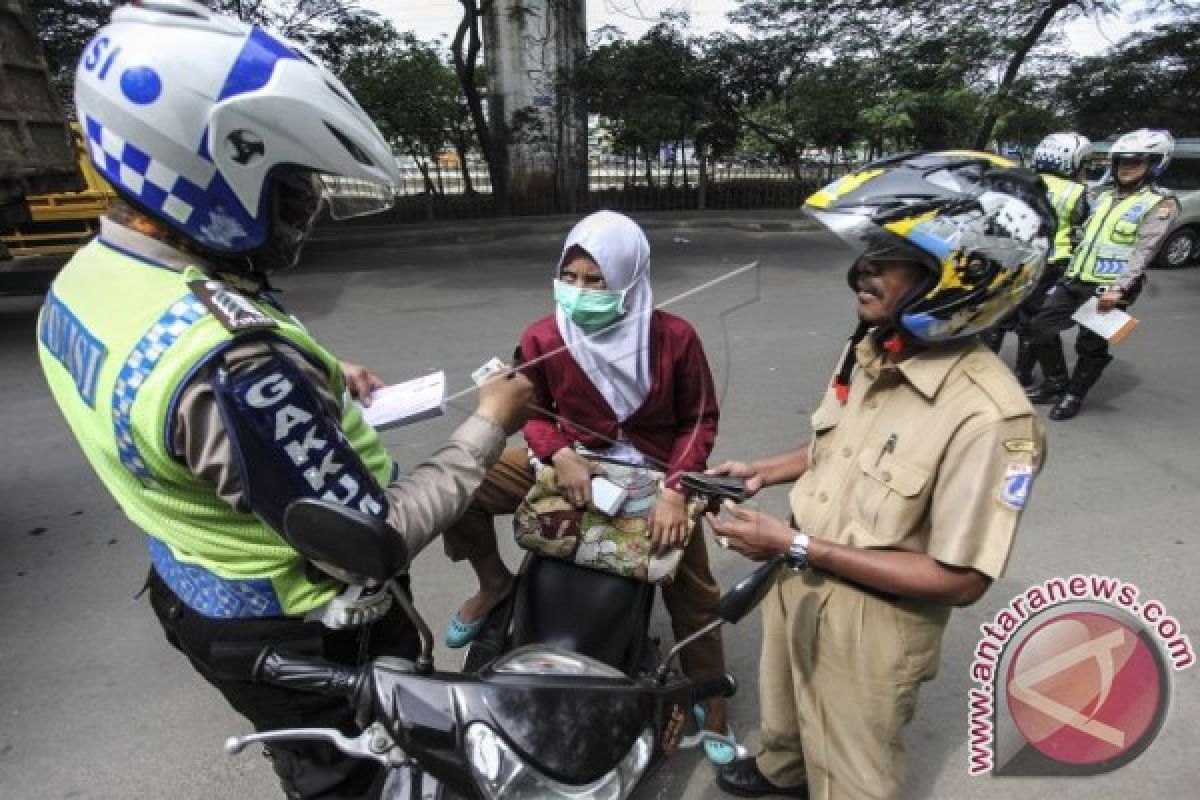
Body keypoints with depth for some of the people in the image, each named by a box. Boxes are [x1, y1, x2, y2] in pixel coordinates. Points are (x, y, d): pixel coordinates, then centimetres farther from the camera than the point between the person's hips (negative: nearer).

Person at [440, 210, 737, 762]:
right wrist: (560, 455, -19)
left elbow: (700, 419, -7)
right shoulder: (541, 340, -14)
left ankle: (710, 710, 37)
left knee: (694, 598, 9)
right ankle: (494, 582, 12)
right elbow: (535, 413, 1)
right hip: (570, 464, 1)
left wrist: (676, 489, -18)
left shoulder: (674, 337, -17)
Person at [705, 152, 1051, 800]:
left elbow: (962, 580, -26)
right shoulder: (868, 350, -7)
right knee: (785, 713, 35)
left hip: (871, 628, -7)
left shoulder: (988, 416, -31)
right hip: (798, 588, 7)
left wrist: (796, 546, -29)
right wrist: (766, 471, -5)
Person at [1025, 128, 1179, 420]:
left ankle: (1074, 395, 16)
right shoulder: (1106, 197, 18)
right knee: (1041, 327, 4)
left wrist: (1119, 289, -23)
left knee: (1091, 346, 0)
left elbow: (1144, 251, -15)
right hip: (1074, 280, 7)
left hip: (1107, 289, -7)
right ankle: (1055, 382, 19)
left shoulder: (1161, 204, -5)